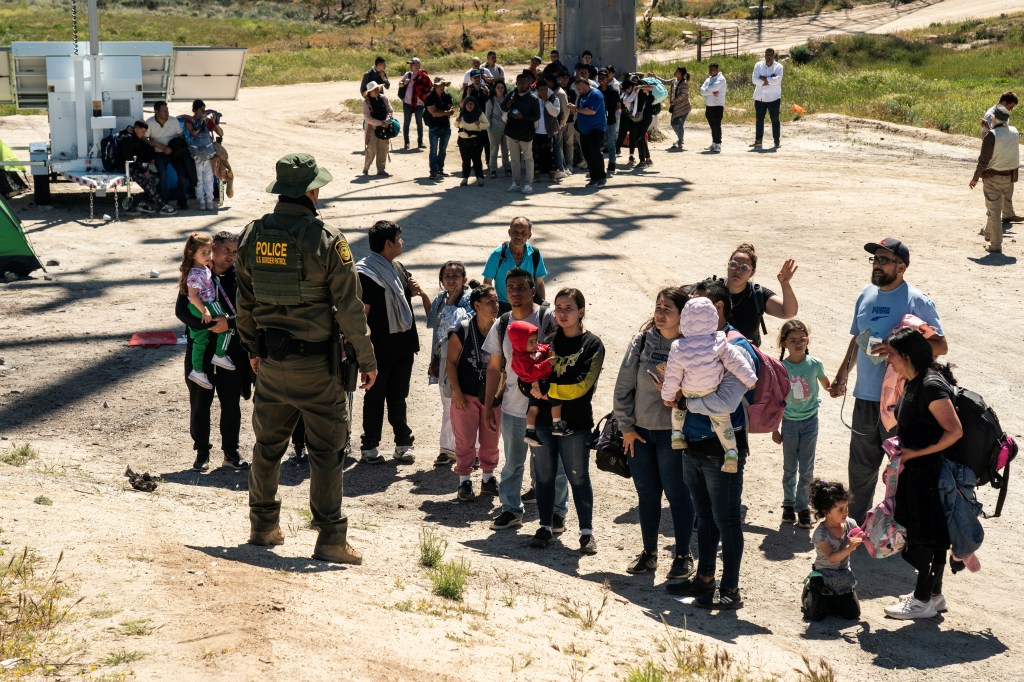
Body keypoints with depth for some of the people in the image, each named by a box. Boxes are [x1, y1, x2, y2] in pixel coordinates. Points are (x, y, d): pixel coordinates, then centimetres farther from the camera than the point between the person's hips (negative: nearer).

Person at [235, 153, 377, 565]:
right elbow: (349, 305, -12)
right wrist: (366, 359, -4)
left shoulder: (252, 236, 1)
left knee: (268, 442, 18)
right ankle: (330, 539, 1)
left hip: (271, 359, 5)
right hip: (317, 363, -5)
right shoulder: (325, 239, -15)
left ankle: (263, 526, 29)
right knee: (327, 449, 1)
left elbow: (245, 301, 10)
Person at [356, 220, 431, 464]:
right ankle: (369, 447, 13)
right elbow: (361, 312, -16)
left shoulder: (397, 268, 11)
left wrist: (417, 291, 3)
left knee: (398, 397, 14)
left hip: (403, 345, 7)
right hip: (380, 349, -7)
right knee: (375, 397, 4)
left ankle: (403, 444, 21)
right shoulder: (365, 273, -14)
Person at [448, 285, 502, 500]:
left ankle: (488, 478, 27)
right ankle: (464, 481, 15)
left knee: (490, 441, 11)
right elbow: (451, 361, -7)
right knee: (465, 440, 3)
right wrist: (456, 392, -11)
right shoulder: (462, 331, -11)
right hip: (466, 395, -3)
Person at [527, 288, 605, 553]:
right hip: (543, 420, 4)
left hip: (575, 424, -4)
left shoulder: (592, 345, -5)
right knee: (544, 476, 10)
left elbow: (581, 386, -13)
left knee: (578, 477, 3)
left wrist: (546, 390, -13)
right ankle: (545, 527, 23)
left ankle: (587, 531, 13)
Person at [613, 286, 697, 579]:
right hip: (640, 432, 4)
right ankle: (649, 552, 27)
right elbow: (623, 386, 3)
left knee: (677, 495, 6)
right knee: (646, 495, 13)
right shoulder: (642, 341, 0)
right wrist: (626, 426, 2)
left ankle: (683, 556, 20)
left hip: (674, 432, -3)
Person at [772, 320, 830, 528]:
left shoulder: (814, 364, -11)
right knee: (790, 468, 11)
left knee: (806, 469, 3)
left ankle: (802, 506, 17)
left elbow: (826, 384, 6)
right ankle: (789, 504, 26)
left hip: (810, 420, 0)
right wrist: (774, 429, 1)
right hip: (789, 422, 0)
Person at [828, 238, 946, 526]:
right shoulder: (866, 295, 10)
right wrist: (842, 375, 20)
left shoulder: (916, 301, -11)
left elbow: (940, 346, -14)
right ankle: (856, 520, 32)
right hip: (865, 395, 7)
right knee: (861, 464, 17)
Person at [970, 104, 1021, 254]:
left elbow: (983, 160, -18)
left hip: (992, 178, -5)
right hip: (1010, 177, 5)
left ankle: (995, 245, 4)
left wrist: (975, 178, -6)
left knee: (994, 211, 1)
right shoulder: (1015, 132, -1)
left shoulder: (991, 135, -19)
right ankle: (989, 234, 38)